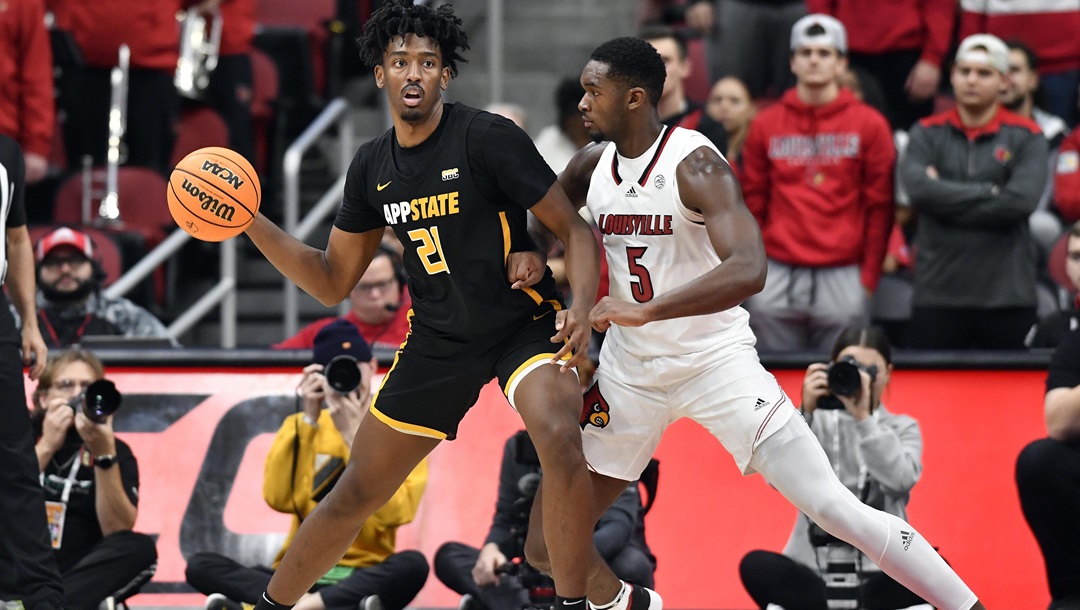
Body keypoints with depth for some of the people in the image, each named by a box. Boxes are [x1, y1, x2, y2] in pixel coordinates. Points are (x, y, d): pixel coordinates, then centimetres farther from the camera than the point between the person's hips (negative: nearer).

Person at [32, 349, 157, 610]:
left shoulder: (116, 451, 6)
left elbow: (118, 531, -9)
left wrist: (104, 456, -19)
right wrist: (46, 447, -16)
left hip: (81, 574, 1)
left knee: (139, 548, -25)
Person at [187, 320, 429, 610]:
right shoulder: (304, 427, 11)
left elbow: (393, 512, -14)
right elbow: (278, 498, -6)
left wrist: (353, 435, -14)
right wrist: (308, 421, -9)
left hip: (366, 576, -2)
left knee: (413, 565, -36)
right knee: (200, 566, -21)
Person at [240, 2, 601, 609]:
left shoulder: (488, 138, -16)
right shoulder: (373, 166, 2)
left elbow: (575, 227, -12)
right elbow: (334, 281, 10)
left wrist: (582, 307, -30)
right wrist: (252, 223, -3)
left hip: (525, 324, -5)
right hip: (439, 340, 5)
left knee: (561, 439, -35)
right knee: (354, 495, 10)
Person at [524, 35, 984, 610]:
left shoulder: (694, 164, -19)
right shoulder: (593, 164, 1)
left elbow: (748, 270, -34)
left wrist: (644, 310, -40)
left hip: (715, 360, -6)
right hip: (631, 367, 6)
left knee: (832, 507, -13)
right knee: (547, 543, 4)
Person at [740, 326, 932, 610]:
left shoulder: (902, 428, 9)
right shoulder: (817, 423, 8)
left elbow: (900, 481, -13)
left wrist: (863, 418, -20)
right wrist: (805, 413, -19)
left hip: (880, 580, 0)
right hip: (812, 577, 0)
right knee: (756, 565, -30)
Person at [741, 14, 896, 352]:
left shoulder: (869, 125, 5)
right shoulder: (765, 125, 11)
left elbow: (879, 207, 3)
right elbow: (752, 203, 11)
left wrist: (869, 277, -2)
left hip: (844, 280, -2)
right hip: (776, 280, 2)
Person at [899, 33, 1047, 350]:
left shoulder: (1026, 137, 3)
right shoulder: (927, 133, 8)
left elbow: (1021, 201, -11)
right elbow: (918, 190, -9)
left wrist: (948, 198, -6)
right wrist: (989, 193, -8)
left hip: (1007, 296, -1)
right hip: (938, 292, 1)